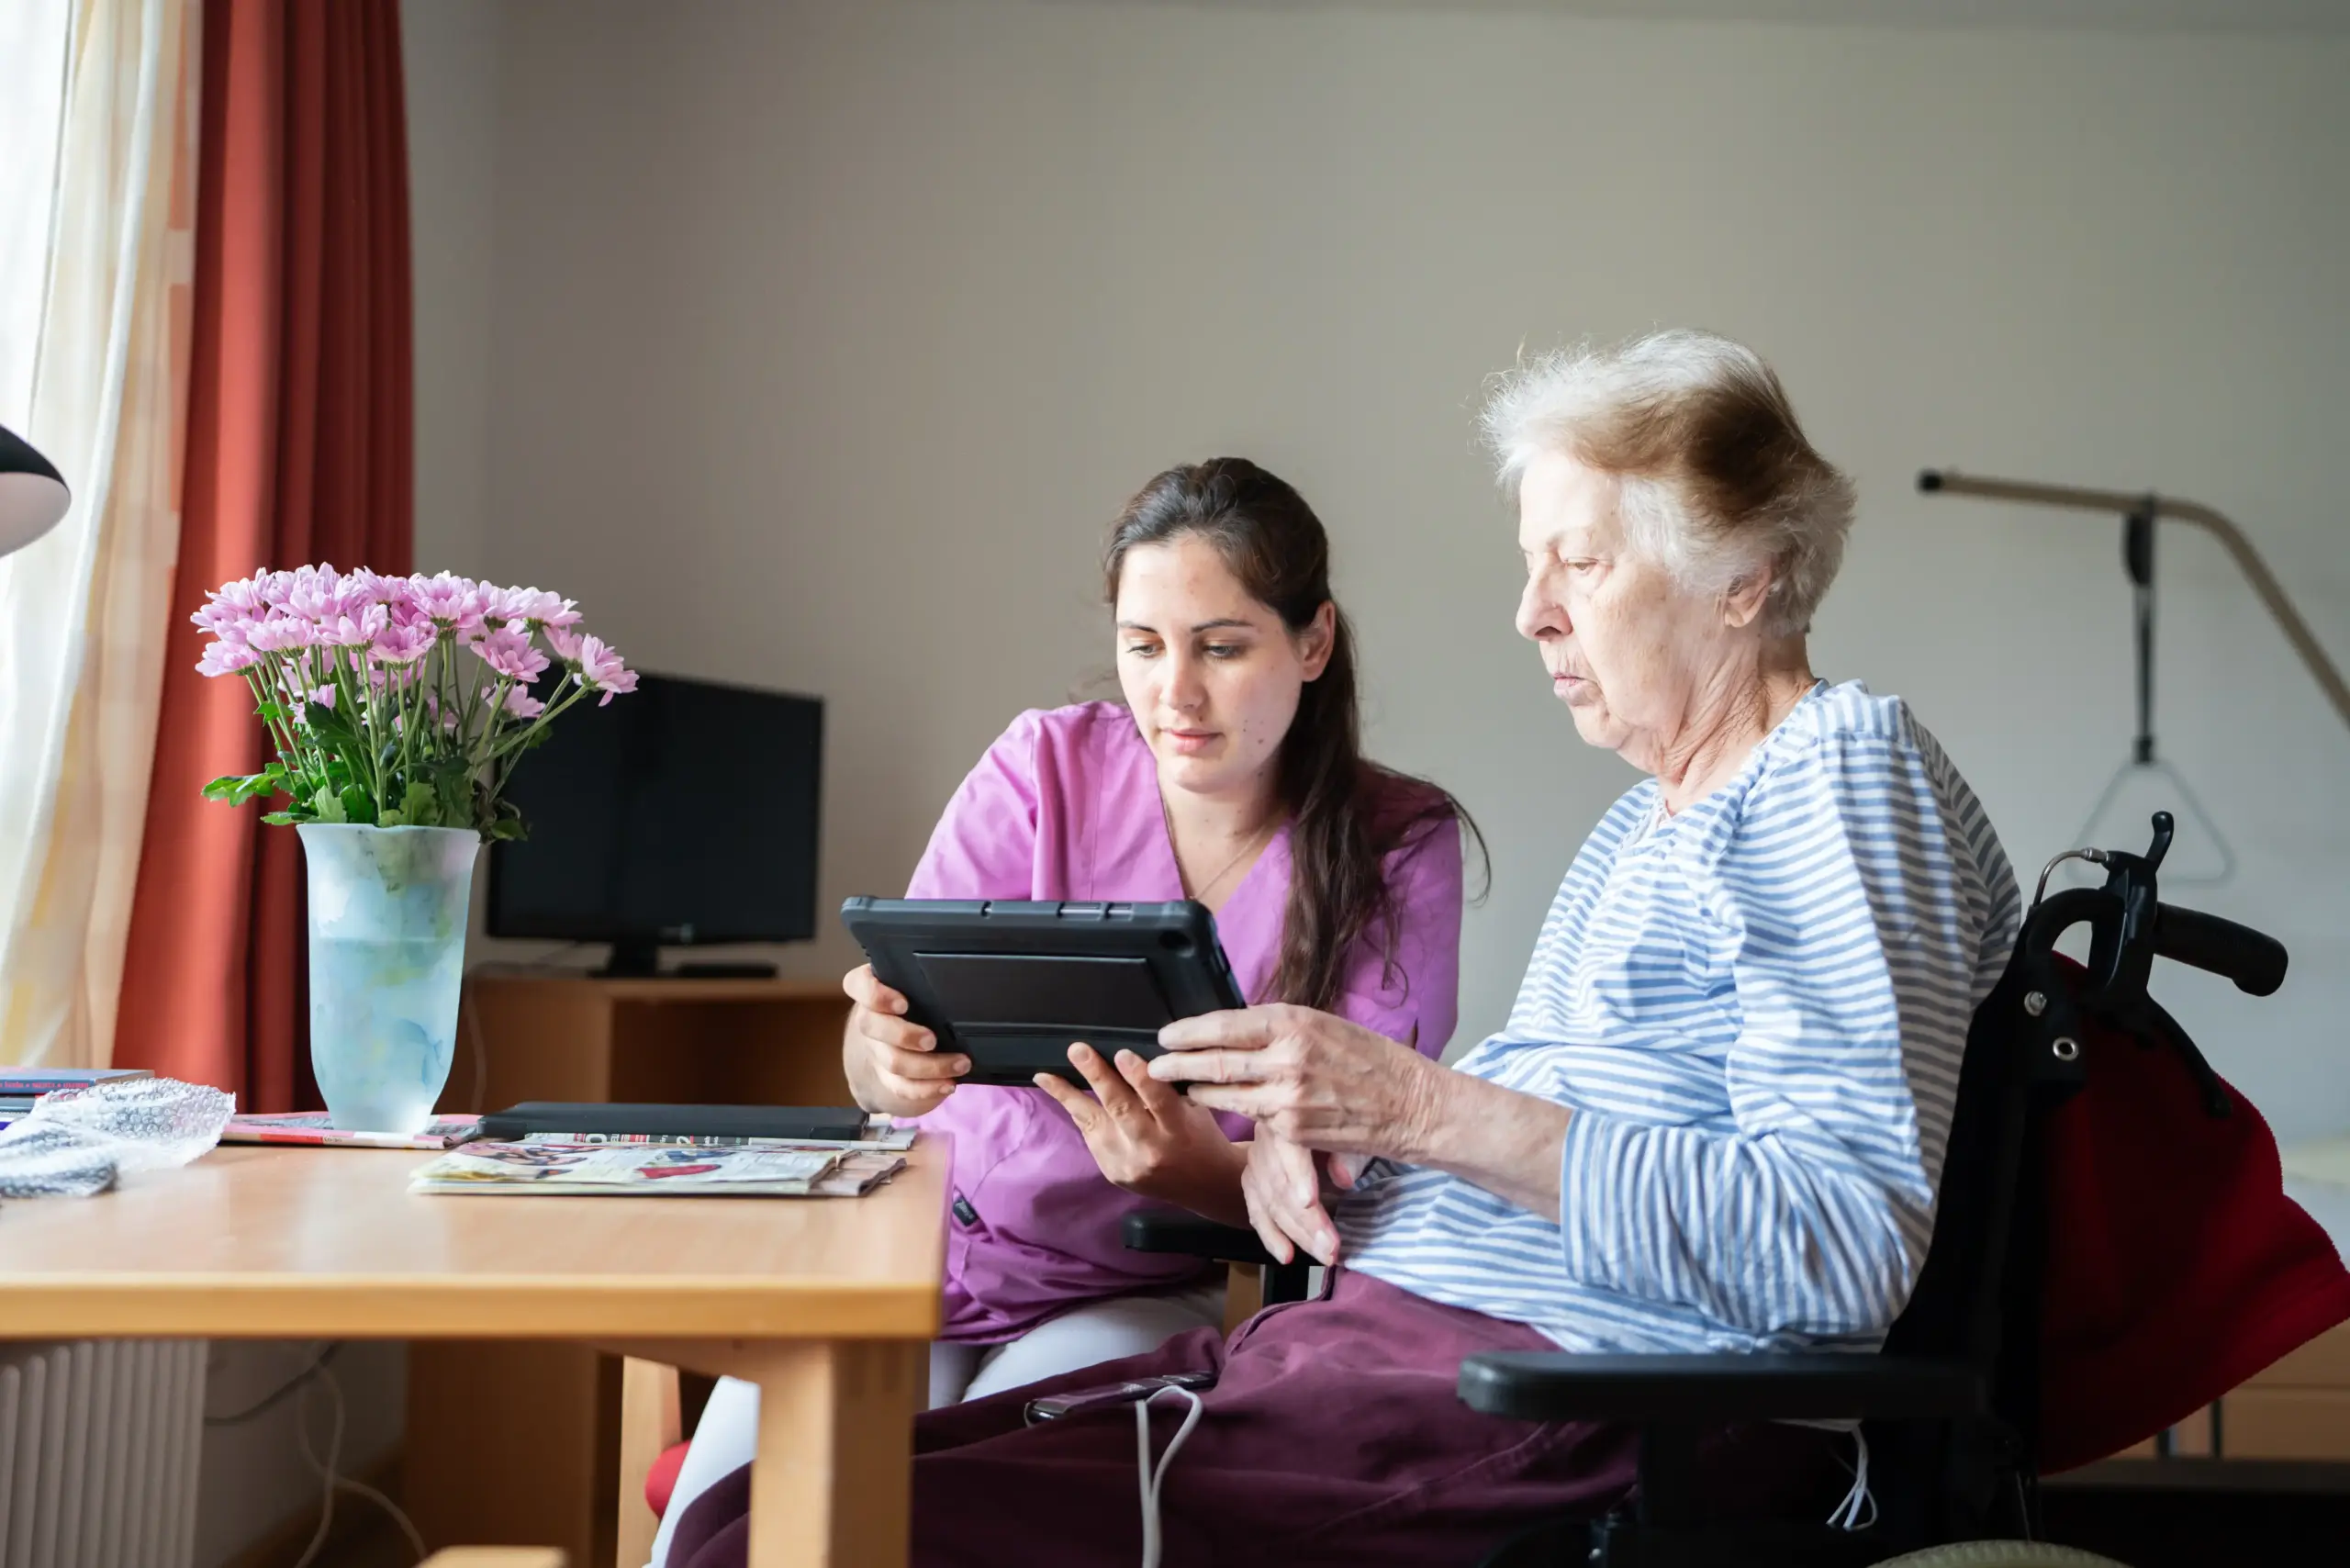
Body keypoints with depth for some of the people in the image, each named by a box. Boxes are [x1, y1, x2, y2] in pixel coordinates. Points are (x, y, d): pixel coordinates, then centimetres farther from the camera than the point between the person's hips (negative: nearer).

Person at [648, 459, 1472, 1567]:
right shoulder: (1046, 767, -6)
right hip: (918, 1250, 1)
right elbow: (901, 1008, -13)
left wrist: (1202, 1171, -36)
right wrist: (884, 1061, -40)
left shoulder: (1397, 851, -8)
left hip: (1133, 1296, -1)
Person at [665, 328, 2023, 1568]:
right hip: (1372, 1336, 9)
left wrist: (1420, 1104, -22)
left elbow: (1851, 1247, -18)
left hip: (1563, 1408, -9)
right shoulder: (1650, 817, 23)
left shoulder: (1845, 768, -6)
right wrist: (1310, 1130, 2)